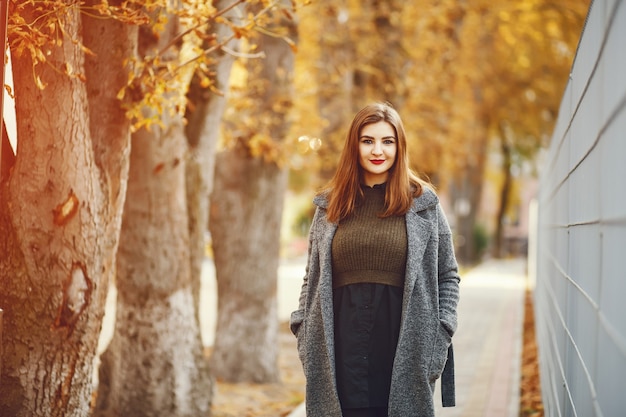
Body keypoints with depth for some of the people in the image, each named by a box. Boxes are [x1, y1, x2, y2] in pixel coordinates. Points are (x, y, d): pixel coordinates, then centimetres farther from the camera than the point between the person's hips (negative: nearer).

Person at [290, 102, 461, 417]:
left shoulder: (423, 203, 6)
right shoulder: (329, 205, 12)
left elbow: (447, 276, 8)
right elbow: (312, 278, 17)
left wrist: (439, 340, -2)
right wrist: (305, 334, 6)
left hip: (404, 348, -1)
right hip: (342, 352, 2)